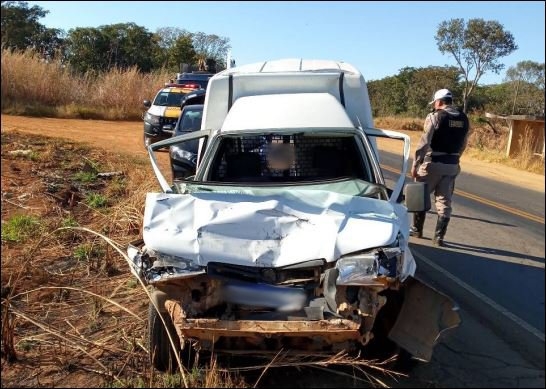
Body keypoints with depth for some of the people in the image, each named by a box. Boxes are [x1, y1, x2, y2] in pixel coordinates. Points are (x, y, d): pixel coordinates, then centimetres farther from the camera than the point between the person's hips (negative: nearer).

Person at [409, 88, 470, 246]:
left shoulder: (435, 116, -12)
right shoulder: (464, 119, 6)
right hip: (452, 165, 5)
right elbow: (463, 145, 11)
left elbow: (424, 143, -17)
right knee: (444, 200, 8)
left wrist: (415, 164, -13)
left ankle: (417, 229, 22)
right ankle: (439, 237, 8)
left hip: (433, 163, -5)